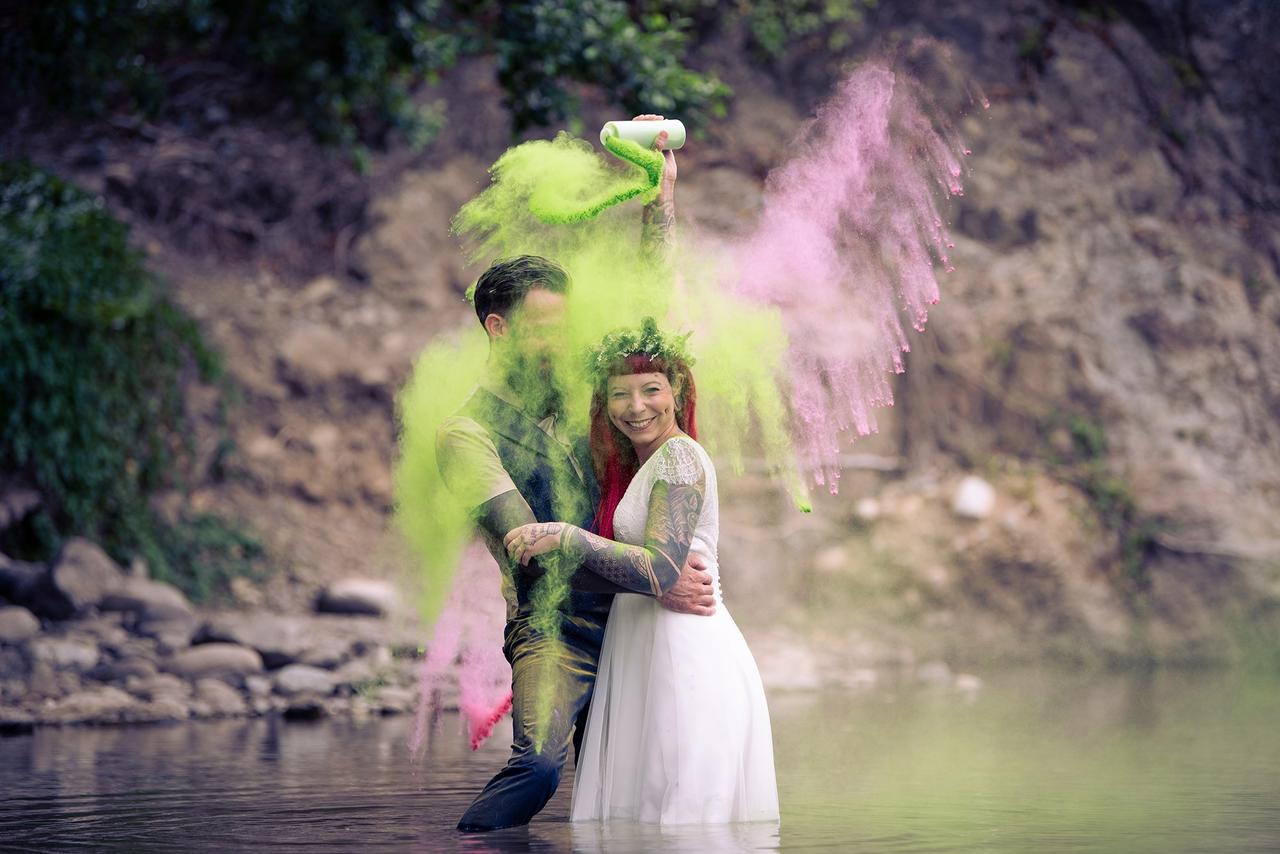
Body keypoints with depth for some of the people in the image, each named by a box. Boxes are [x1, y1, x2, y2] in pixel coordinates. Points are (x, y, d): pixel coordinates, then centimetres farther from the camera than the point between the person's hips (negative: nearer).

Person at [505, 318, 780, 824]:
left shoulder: (680, 455, -10)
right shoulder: (631, 466, 19)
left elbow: (661, 569, -21)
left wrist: (562, 537, -22)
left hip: (684, 649, -10)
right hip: (642, 649, 10)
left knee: (678, 808, -8)